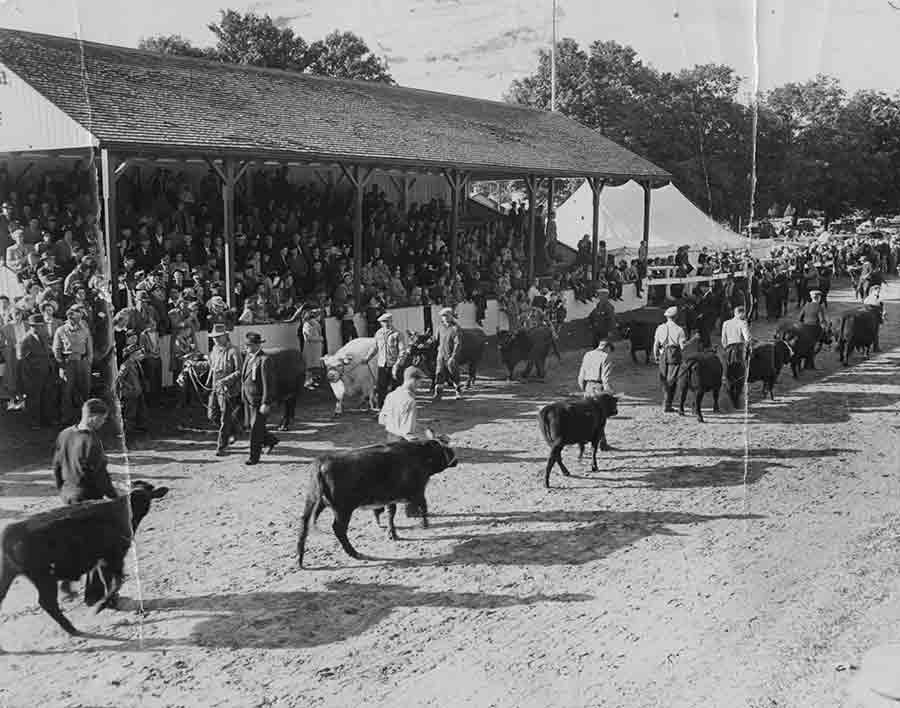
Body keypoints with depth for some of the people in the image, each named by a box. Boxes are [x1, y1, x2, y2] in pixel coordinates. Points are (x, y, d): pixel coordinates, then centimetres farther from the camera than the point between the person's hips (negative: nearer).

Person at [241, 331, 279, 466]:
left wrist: (266, 404, -21)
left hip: (259, 400, -8)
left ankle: (254, 457, 12)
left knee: (256, 428, 0)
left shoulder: (264, 360, -19)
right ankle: (271, 440, 38)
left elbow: (268, 384, -20)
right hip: (248, 399, 8)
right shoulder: (248, 356, 7)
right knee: (252, 426, 15)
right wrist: (243, 393, 18)